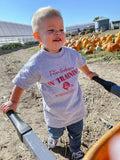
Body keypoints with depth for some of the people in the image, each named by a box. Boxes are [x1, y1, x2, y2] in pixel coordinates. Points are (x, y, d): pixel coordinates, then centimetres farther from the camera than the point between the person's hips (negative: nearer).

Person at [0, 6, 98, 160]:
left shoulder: (72, 53, -11)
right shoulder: (36, 63, -24)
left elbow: (81, 63, 12)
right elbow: (21, 83, -11)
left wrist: (89, 73, 27)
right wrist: (13, 102, -2)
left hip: (76, 109, 3)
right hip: (55, 114, -2)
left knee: (76, 133, 26)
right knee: (55, 133, 28)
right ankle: (53, 138, 67)